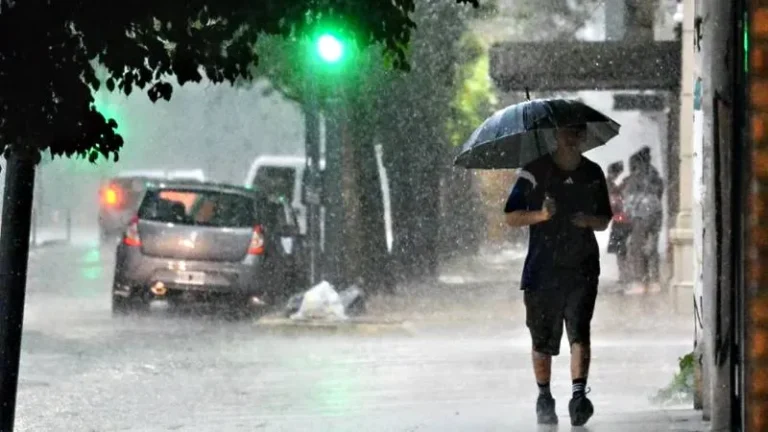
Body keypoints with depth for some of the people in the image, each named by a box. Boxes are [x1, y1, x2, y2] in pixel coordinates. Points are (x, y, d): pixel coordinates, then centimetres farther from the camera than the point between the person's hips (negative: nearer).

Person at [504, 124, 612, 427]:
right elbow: (511, 217, -2)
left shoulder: (593, 174, 9)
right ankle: (544, 399, 23)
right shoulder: (535, 171, -1)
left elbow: (604, 221, 17)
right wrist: (540, 215, -20)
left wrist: (590, 220, -6)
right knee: (542, 341, 7)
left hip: (581, 268, 1)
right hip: (542, 268, -1)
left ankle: (579, 395, -24)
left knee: (579, 331, -16)